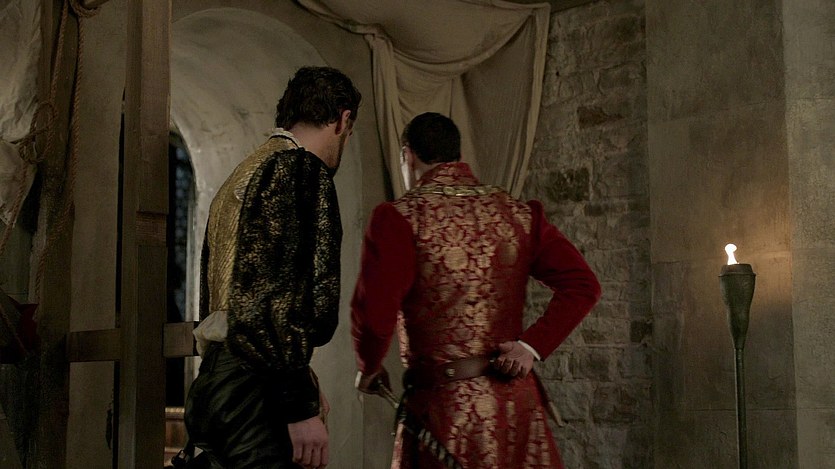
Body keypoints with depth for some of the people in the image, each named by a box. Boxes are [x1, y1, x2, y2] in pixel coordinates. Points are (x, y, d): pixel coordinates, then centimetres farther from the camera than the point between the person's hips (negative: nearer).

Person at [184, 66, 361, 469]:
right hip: (255, 390, -10)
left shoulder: (239, 177, 23)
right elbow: (277, 295, -18)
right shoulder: (301, 168, -6)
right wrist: (300, 406, -17)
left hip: (213, 384, 10)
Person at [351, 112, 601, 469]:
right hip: (515, 401, 4)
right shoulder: (519, 214, 6)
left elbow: (374, 313, -15)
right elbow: (582, 284, 0)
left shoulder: (399, 217, -8)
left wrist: (368, 368, 3)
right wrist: (534, 346, -4)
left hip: (442, 404, -4)